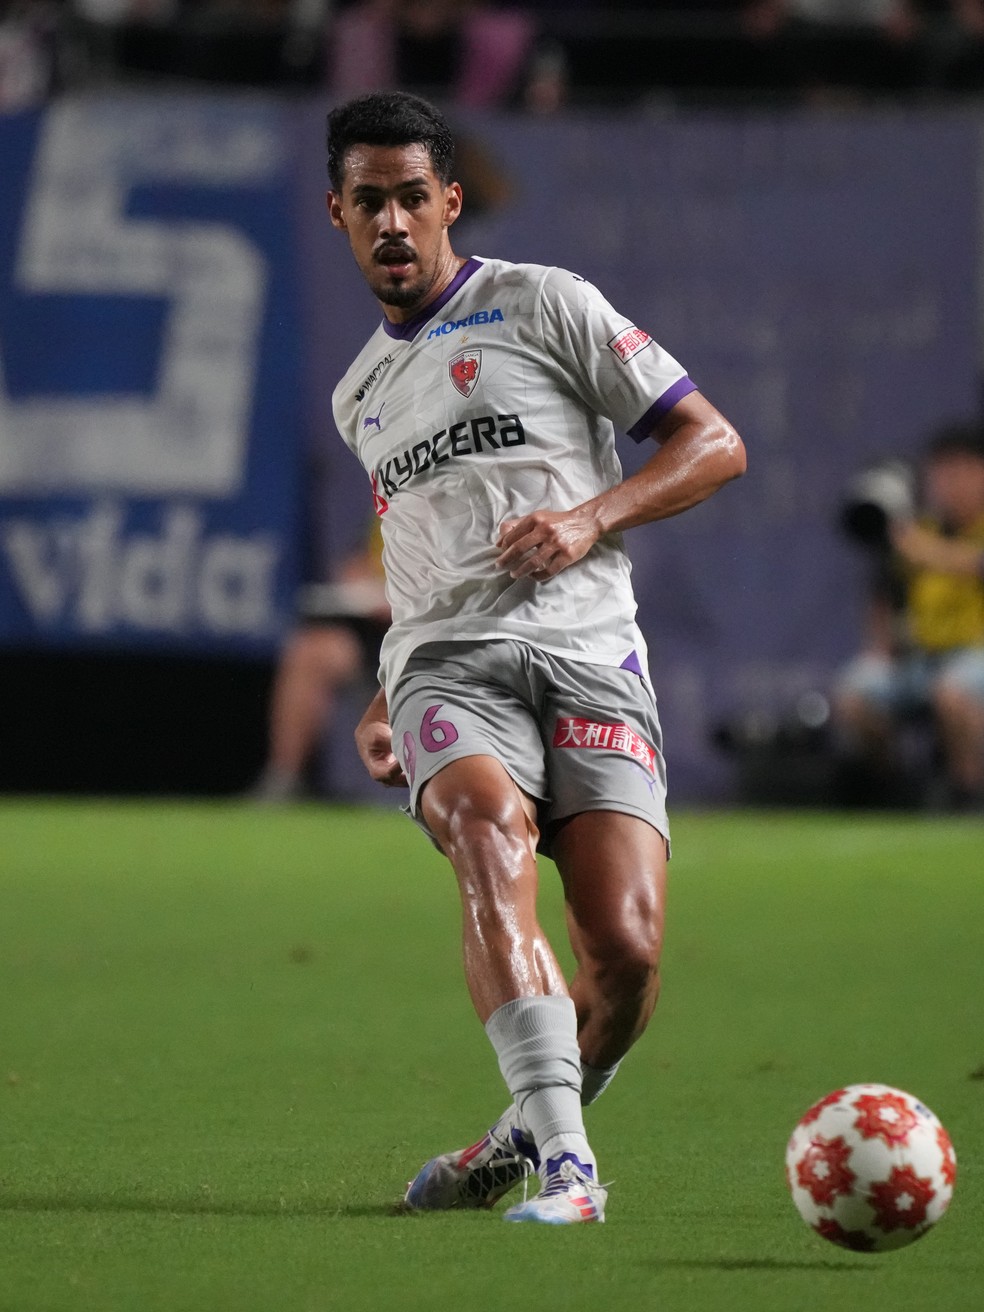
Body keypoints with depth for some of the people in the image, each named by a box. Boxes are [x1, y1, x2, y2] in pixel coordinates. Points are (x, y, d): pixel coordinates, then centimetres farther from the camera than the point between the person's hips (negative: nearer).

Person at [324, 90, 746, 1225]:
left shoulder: (543, 304, 9)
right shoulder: (360, 393, 26)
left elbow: (712, 445, 6)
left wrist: (592, 515, -10)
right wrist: (382, 705, 24)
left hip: (586, 651, -2)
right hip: (447, 663, 3)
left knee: (625, 948, -20)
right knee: (491, 831, -33)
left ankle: (533, 1131, 10)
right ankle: (565, 1165, -44)